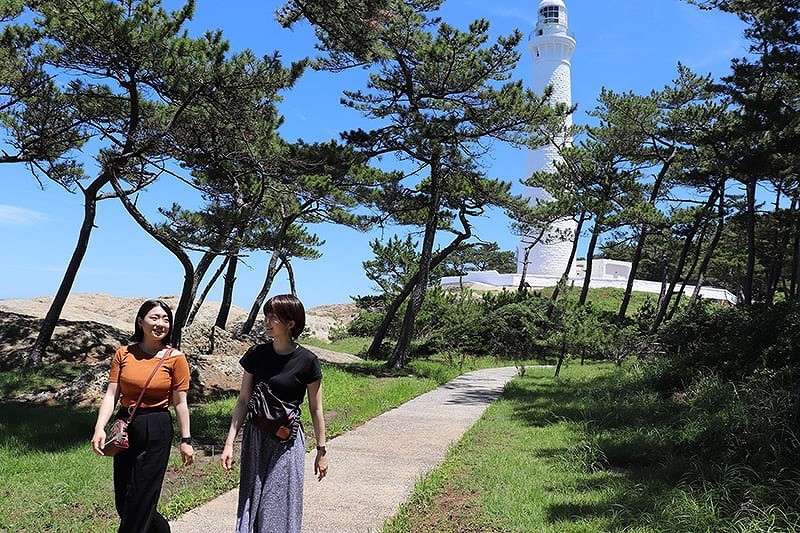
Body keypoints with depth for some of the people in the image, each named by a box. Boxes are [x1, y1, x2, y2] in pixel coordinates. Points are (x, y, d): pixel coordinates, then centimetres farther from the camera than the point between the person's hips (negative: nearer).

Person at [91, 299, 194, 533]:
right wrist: (100, 427, -17)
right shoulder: (124, 354, 1)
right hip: (125, 427, 4)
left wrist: (186, 439, -5)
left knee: (139, 499, 2)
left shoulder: (175, 358, -6)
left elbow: (180, 403, -4)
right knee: (122, 501, 14)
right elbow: (111, 394, -3)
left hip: (157, 430, -4)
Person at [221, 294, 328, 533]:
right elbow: (243, 400, 2)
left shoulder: (307, 361, -11)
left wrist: (321, 451, 0)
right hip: (255, 437, 4)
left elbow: (316, 409, -4)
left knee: (280, 505, 3)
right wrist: (229, 443, -1)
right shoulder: (256, 354, -1)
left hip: (287, 441, -4)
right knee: (250, 501, 13)